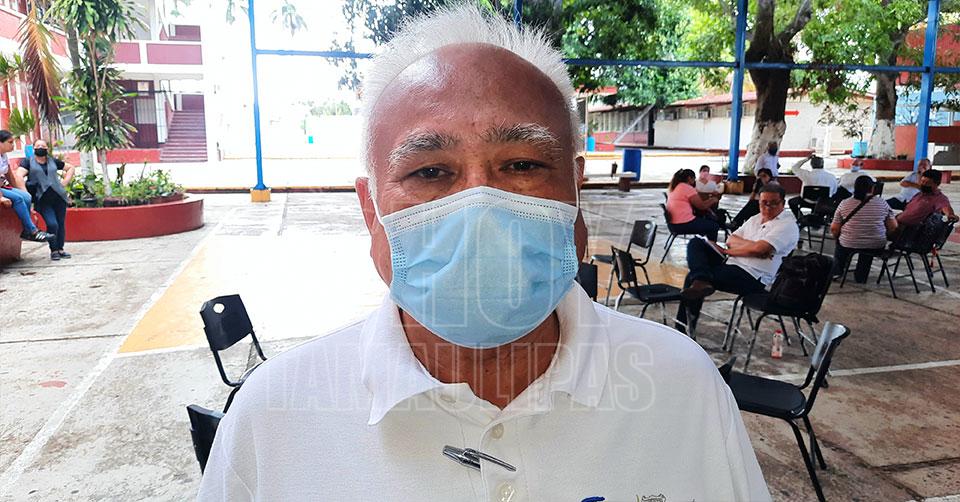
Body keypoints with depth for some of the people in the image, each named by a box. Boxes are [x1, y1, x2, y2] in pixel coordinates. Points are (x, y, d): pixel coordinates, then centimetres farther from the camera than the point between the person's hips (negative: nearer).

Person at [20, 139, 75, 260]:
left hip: (59, 197, 3)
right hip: (42, 200, -3)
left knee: (61, 224, 2)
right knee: (52, 224, -15)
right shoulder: (27, 162, 6)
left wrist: (65, 181, 11)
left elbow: (70, 168, 25)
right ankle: (53, 250, 0)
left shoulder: (53, 161, 15)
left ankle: (60, 249, 14)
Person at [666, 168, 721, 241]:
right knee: (714, 226, 4)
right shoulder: (687, 188, -13)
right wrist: (713, 200, 6)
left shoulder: (674, 187, 13)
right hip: (684, 225, -10)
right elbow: (701, 206, -11)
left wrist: (708, 197, 13)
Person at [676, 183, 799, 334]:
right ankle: (701, 281, -24)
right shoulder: (755, 219, 19)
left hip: (752, 277, -8)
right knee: (695, 243, -7)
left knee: (693, 277, -19)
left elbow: (758, 249, -20)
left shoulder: (788, 225, -6)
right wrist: (752, 245, -9)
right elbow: (731, 240, 10)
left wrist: (727, 251, -7)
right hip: (731, 264, 8)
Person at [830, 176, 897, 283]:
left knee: (840, 243, 33)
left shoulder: (844, 203, -8)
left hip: (849, 245, -1)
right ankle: (860, 277, 41)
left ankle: (837, 271, 38)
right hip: (877, 246, 1)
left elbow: (834, 229, -5)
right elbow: (893, 227, -2)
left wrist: (838, 237, 15)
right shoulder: (882, 203, -5)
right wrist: (882, 235, 17)